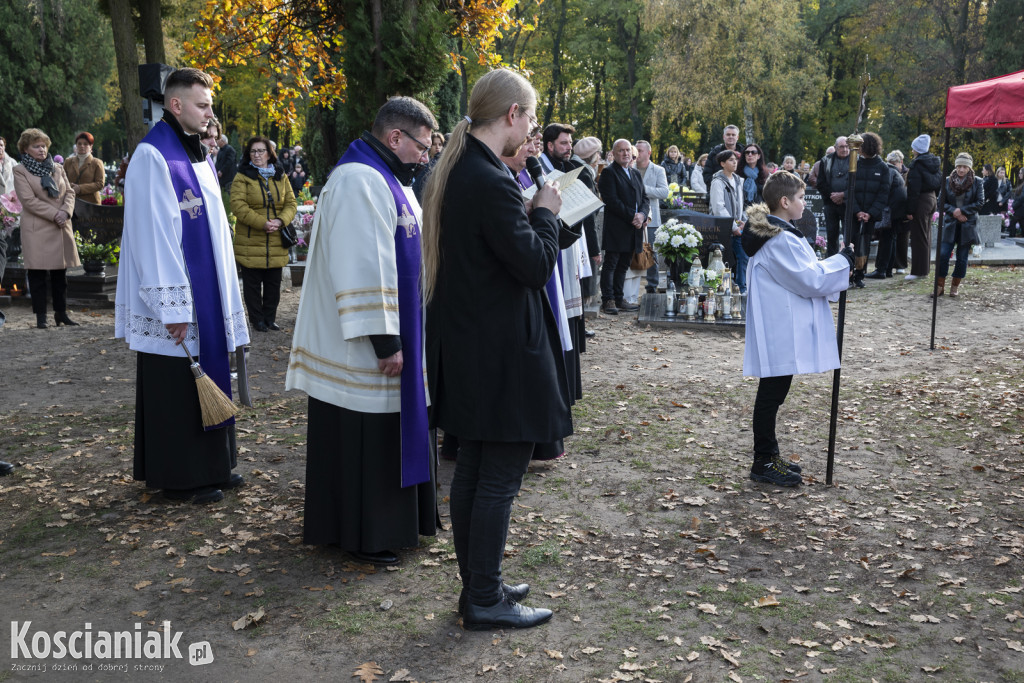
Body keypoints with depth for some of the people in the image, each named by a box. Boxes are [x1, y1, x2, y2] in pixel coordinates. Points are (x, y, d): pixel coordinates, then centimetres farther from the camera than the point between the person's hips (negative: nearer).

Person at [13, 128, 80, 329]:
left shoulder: (57, 168, 16)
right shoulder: (20, 171, 0)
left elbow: (69, 192, 11)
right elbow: (29, 200, -9)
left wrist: (66, 212, -8)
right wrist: (54, 214, -15)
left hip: (61, 228, 5)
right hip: (36, 229, -5)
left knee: (60, 273, 8)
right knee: (37, 274, -2)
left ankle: (61, 313, 15)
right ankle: (41, 316, 4)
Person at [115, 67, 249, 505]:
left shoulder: (200, 157, 13)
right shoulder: (152, 157, -13)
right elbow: (152, 237, -18)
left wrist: (225, 296, 15)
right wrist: (172, 307, -20)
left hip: (207, 295, 8)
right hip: (175, 301, -8)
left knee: (207, 379, 13)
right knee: (175, 386, 1)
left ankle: (211, 467, 25)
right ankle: (179, 478, 13)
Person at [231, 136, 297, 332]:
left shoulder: (281, 177, 11)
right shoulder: (242, 177, -2)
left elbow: (291, 203, 8)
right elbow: (238, 205, -12)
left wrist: (280, 221, -12)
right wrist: (262, 223, -21)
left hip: (276, 242, 3)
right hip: (250, 241, -3)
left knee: (273, 283, 10)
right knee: (252, 283, 5)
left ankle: (270, 318, 23)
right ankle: (257, 319, 17)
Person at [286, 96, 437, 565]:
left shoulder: (386, 179, 15)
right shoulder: (360, 180, -19)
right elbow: (363, 268, -26)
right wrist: (385, 341, -24)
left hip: (389, 338, 11)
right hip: (360, 350, -10)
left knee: (387, 432, 18)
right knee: (363, 436, 1)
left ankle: (390, 519, 32)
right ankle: (361, 536, 15)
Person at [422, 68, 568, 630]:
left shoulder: (457, 171, 9)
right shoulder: (491, 182, -21)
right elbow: (536, 265, -20)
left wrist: (526, 209, 8)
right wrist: (545, 211, -5)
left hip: (466, 346, 10)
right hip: (501, 352, -10)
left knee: (473, 468, 16)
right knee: (499, 477, 2)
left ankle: (477, 584, 30)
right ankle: (485, 601, 15)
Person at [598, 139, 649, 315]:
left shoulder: (636, 173, 19)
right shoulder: (609, 173, -6)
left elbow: (644, 198, 16)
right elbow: (612, 201, -15)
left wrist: (642, 215, -4)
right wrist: (631, 216, -16)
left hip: (633, 228, 7)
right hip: (616, 229, -7)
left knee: (623, 265, 12)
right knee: (610, 265, -3)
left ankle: (619, 299, 18)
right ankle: (608, 300, 1)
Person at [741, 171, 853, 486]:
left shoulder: (775, 232, 14)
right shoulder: (781, 239, -20)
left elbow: (802, 273, 22)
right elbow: (810, 280, -17)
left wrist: (836, 267, 13)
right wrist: (843, 260, -6)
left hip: (782, 331, 11)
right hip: (780, 333, -11)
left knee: (774, 392, 17)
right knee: (772, 393, -2)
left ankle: (768, 455, 27)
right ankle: (763, 463, 8)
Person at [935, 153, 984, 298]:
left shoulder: (977, 182, 1)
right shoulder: (948, 181, 4)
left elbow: (980, 202, -4)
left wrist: (962, 211, -12)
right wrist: (954, 212, -12)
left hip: (968, 225, -1)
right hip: (950, 224, 1)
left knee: (962, 257, 3)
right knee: (943, 254, -8)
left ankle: (955, 286, 15)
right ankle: (940, 286, 1)